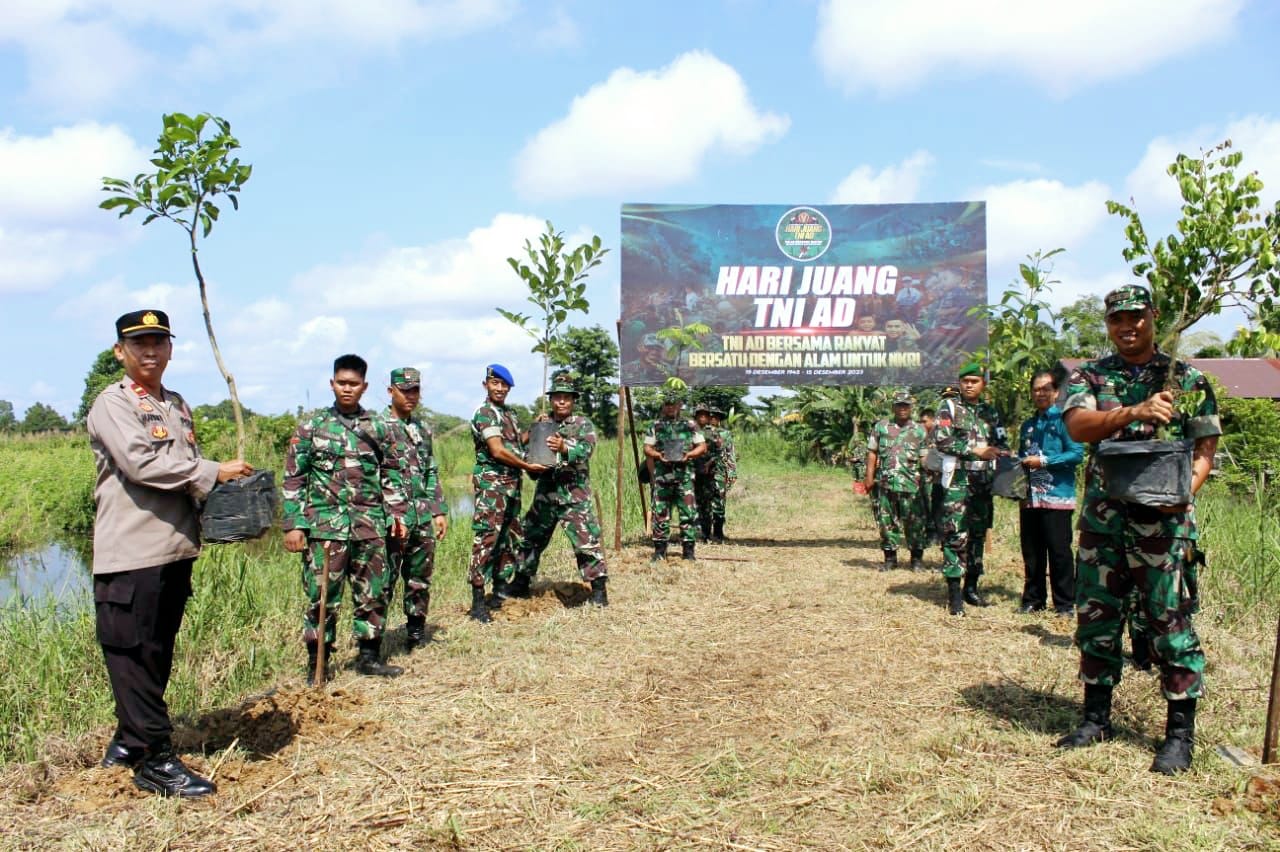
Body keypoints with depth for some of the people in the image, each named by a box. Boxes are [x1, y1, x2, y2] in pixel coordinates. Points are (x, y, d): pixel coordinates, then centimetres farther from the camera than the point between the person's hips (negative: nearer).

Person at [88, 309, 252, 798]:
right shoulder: (112, 404, -6)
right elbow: (140, 463, -20)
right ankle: (154, 760, 3)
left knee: (158, 654, 15)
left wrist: (225, 485, 4)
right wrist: (214, 473, -15)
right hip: (131, 554, -8)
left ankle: (128, 742, 28)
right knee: (134, 656, -2)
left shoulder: (177, 405, 18)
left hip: (176, 549, 8)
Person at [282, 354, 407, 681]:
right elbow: (293, 478, 2)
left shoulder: (379, 426, 9)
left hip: (371, 526, 2)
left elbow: (393, 473, 14)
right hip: (325, 525, -2)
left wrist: (397, 513, 5)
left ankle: (369, 656, 21)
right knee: (322, 596, 1)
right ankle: (318, 663, 13)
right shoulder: (312, 426, 3)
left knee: (373, 593, 7)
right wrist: (293, 525, -4)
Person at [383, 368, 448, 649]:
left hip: (423, 519, 6)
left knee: (421, 578, 12)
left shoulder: (423, 428, 15)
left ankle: (416, 631, 24)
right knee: (385, 578, -4)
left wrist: (439, 511, 12)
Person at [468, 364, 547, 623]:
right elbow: (498, 451, -18)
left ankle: (500, 590, 24)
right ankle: (478, 602, -11)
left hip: (512, 484, 9)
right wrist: (528, 466, -11)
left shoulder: (508, 413, 17)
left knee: (510, 538, 13)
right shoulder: (485, 413, -10)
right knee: (486, 538, -11)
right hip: (492, 483, -9)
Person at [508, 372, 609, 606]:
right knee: (531, 537, 14)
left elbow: (585, 450, -19)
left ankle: (599, 588, -3)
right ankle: (521, 584, 30)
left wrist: (564, 448, -37)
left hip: (575, 492, -5)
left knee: (586, 539, -11)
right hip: (545, 491, 5)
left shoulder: (583, 425, -1)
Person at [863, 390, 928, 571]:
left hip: (910, 484, -1)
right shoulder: (881, 427, 9)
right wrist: (869, 477, -1)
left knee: (914, 522, 0)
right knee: (886, 521, 5)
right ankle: (890, 558, 15)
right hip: (884, 483, 1)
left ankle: (917, 558, 12)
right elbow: (872, 453, 7)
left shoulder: (919, 430, 9)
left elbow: (924, 458, 8)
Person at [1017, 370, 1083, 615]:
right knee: (1031, 552, 10)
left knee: (1059, 551, -3)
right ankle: (1033, 599, 20)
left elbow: (1077, 454, -12)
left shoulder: (1063, 419, -3)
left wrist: (1044, 461, -14)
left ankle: (1065, 603, 6)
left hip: (1057, 496, -6)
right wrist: (1020, 464, 4)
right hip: (1030, 497, 6)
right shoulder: (1028, 425, 18)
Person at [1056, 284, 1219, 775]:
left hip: (1164, 520, -2)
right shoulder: (1088, 377, 8)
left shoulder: (1187, 379, 6)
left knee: (1172, 623, -1)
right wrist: (1134, 412, -26)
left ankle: (1180, 733, 12)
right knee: (1095, 620, 9)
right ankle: (1096, 718, 23)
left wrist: (1184, 491, -13)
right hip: (1101, 517, 2)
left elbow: (1205, 447, 5)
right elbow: (1077, 426, -11)